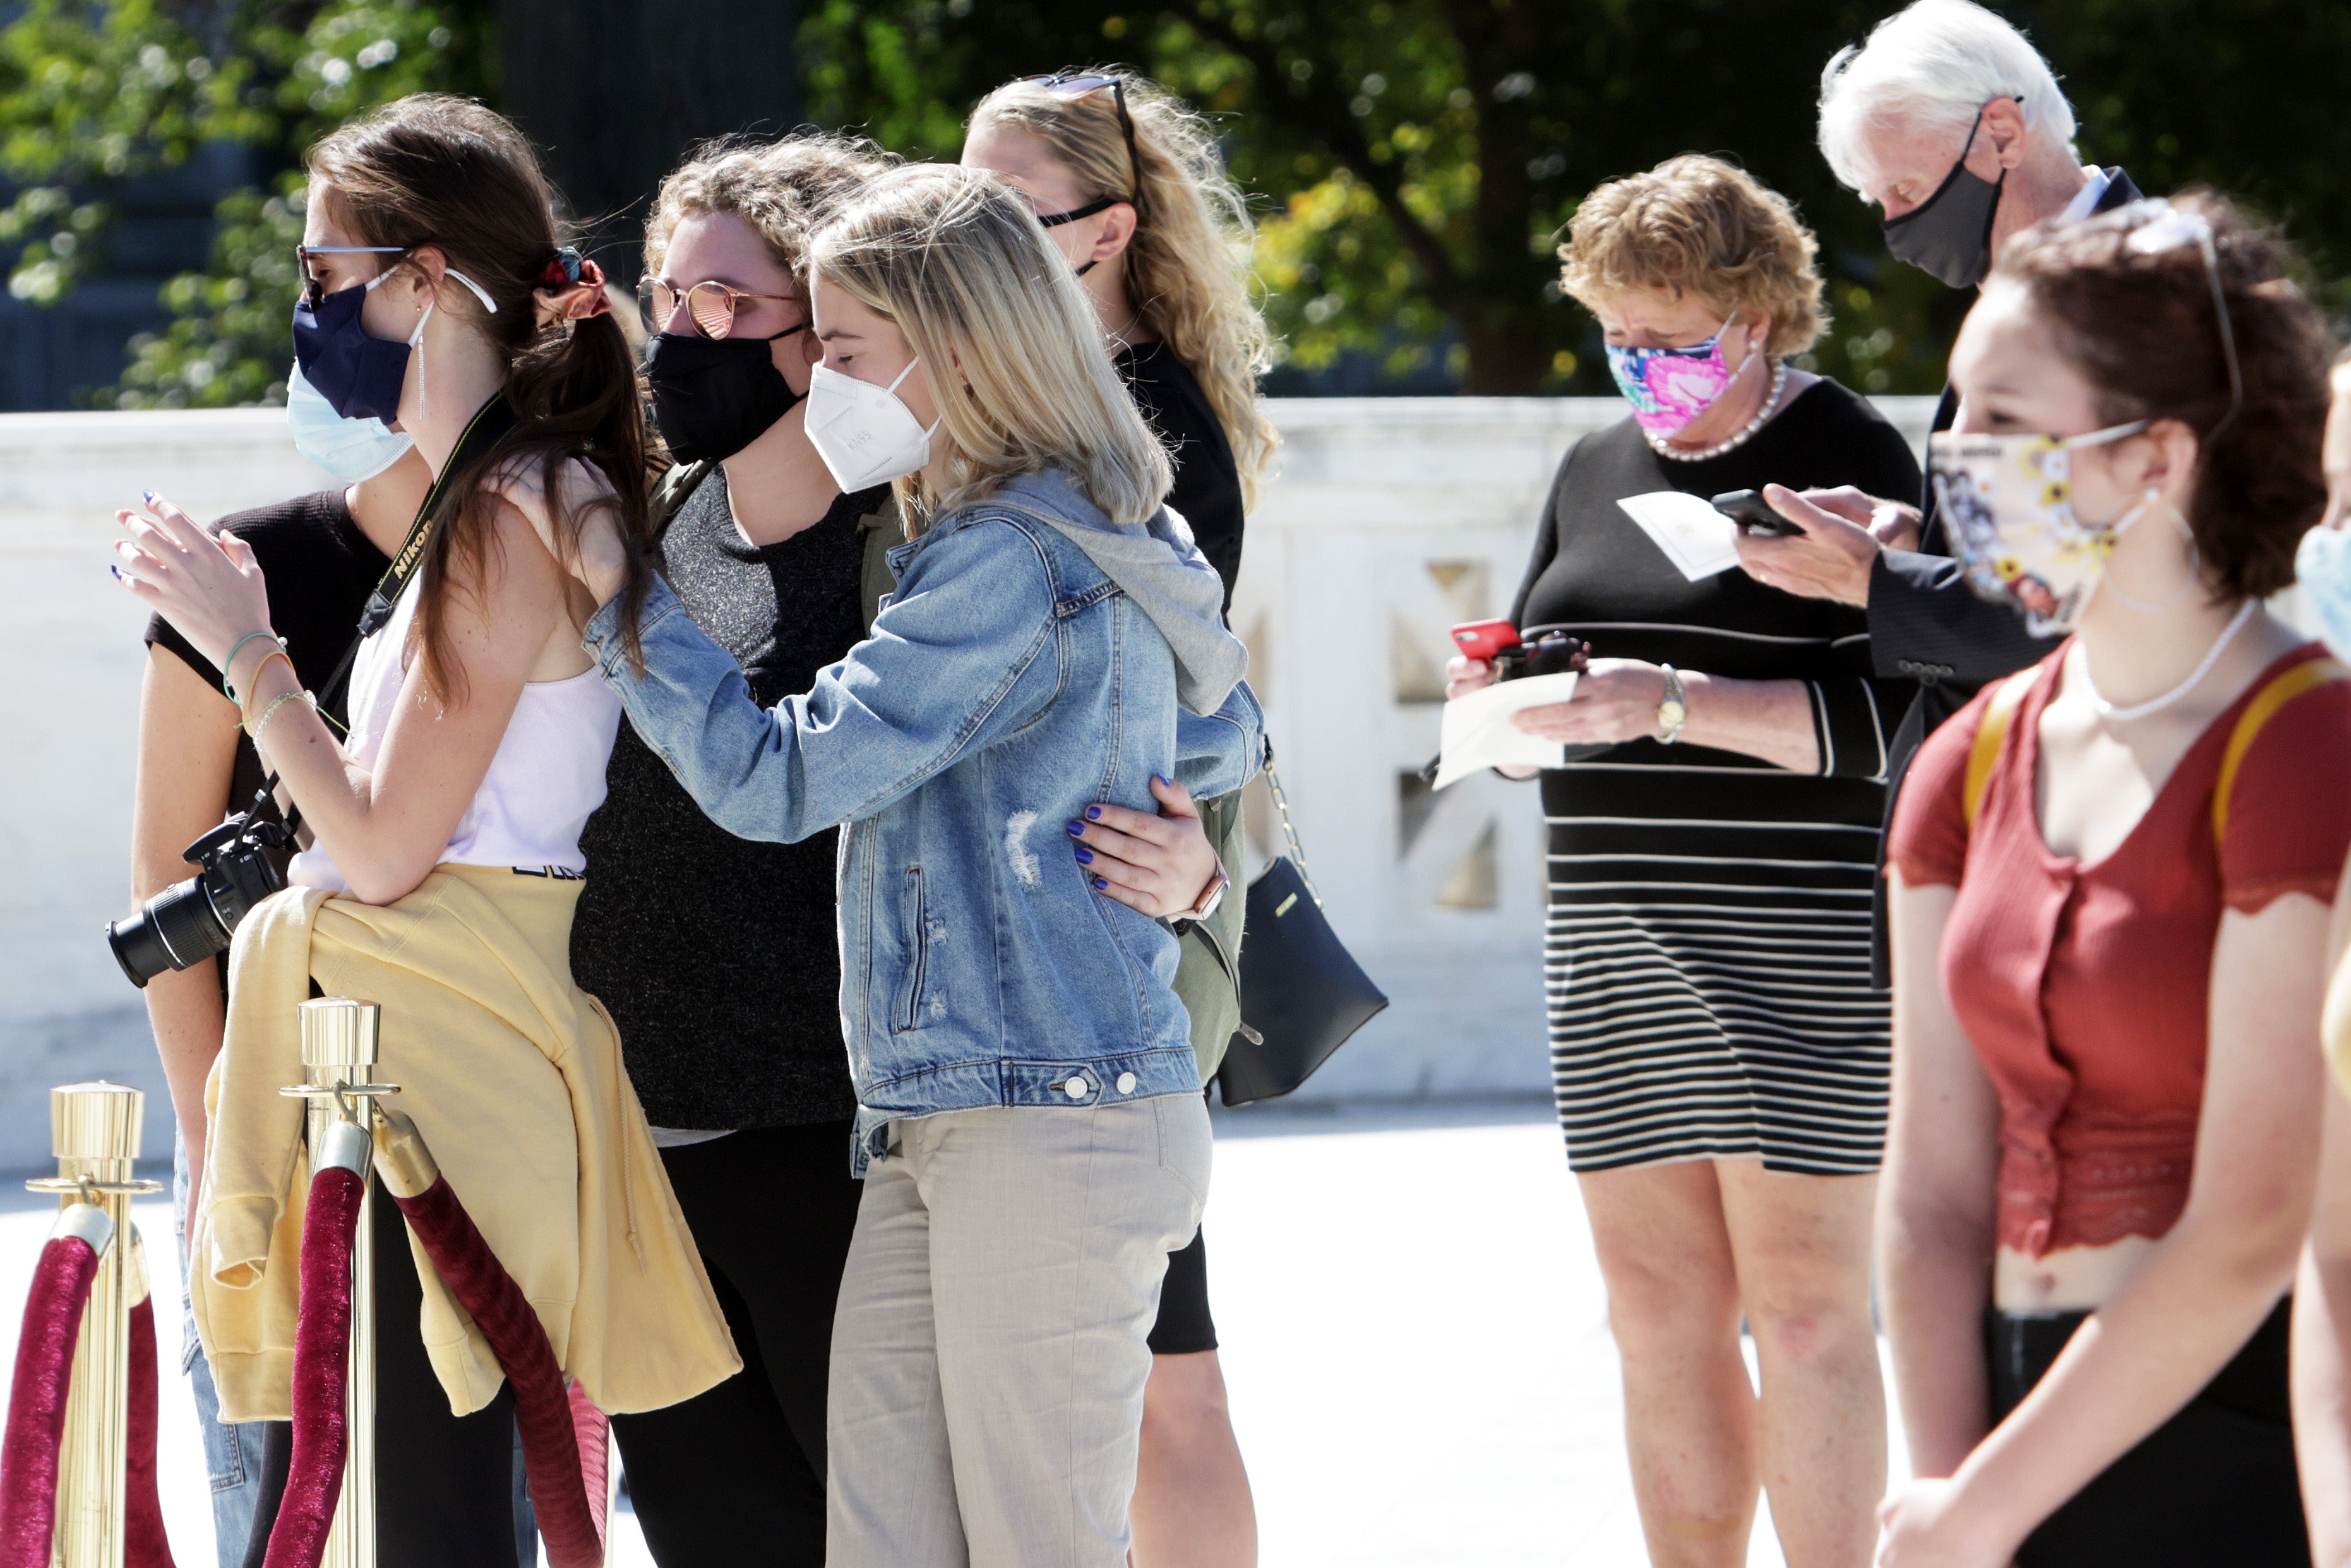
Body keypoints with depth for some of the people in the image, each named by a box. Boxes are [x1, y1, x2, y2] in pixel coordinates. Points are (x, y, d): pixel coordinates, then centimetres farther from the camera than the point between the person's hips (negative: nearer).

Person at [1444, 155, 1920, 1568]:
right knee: (1659, 1307, 5)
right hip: (1614, 938, 6)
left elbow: (1892, 718, -12)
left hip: (1796, 944, -6)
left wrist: (1672, 703, -21)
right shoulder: (1599, 470, 17)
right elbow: (1561, 692, 25)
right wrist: (1500, 691, 1)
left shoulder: (1849, 457, -4)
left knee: (1802, 1302, -7)